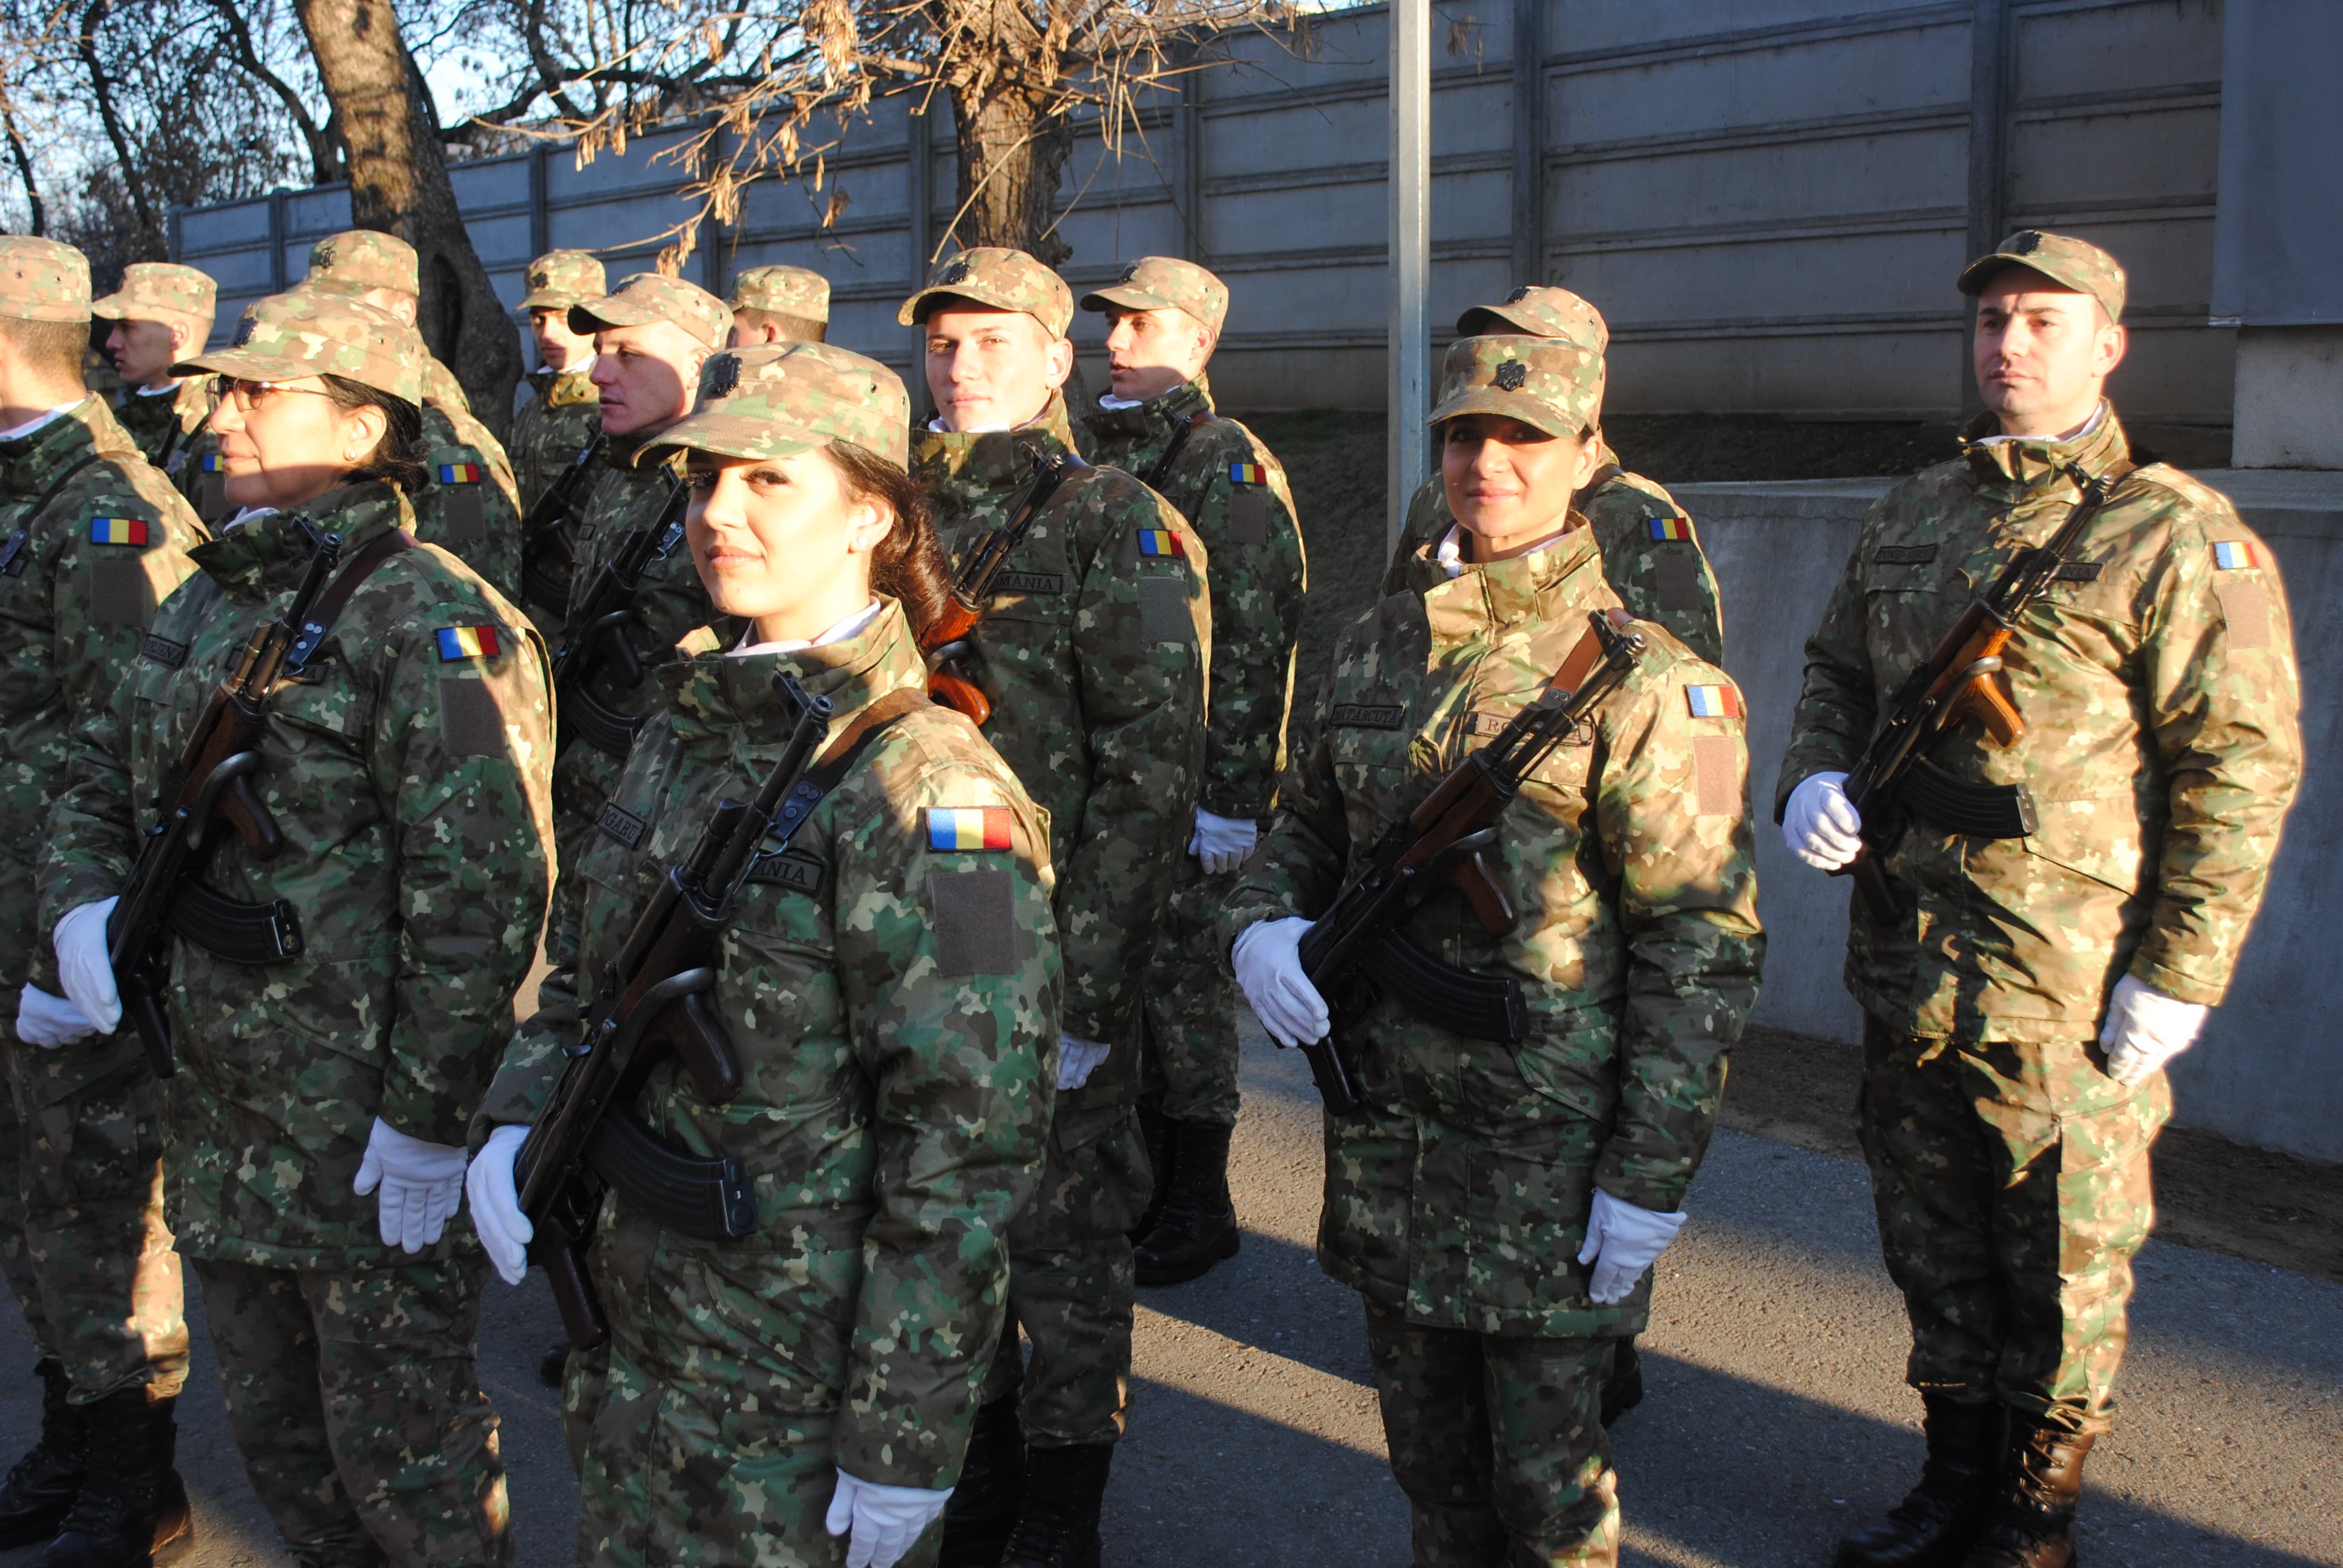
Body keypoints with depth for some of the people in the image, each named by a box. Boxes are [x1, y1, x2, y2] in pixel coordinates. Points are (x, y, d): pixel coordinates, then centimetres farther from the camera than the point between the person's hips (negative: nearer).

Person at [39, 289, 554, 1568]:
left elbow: (481, 884, -21)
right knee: (271, 1430, 22)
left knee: (401, 1459, 6)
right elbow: (99, 781, 19)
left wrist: (429, 1114, -21)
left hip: (370, 1139, -8)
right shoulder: (204, 608, 10)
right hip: (220, 1111, 8)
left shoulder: (426, 620, -16)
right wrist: (82, 901, -2)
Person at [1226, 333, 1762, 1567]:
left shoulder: (1644, 678, -11)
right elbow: (1306, 821, 19)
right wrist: (1260, 923, -4)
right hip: (1384, 1130, 5)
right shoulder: (1376, 645, 7)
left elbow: (1704, 944, -13)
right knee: (1429, 1454, 19)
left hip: (1548, 1144, -5)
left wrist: (1651, 1175, -15)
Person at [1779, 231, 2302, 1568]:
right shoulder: (1913, 515, 11)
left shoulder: (2177, 539, -9)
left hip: (2068, 997, -6)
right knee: (1934, 1251, 19)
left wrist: (2177, 977, -15)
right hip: (1902, 969, 6)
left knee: (2061, 1277, 8)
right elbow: (1838, 672, 22)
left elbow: (2243, 766, -11)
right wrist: (1812, 781, 1)